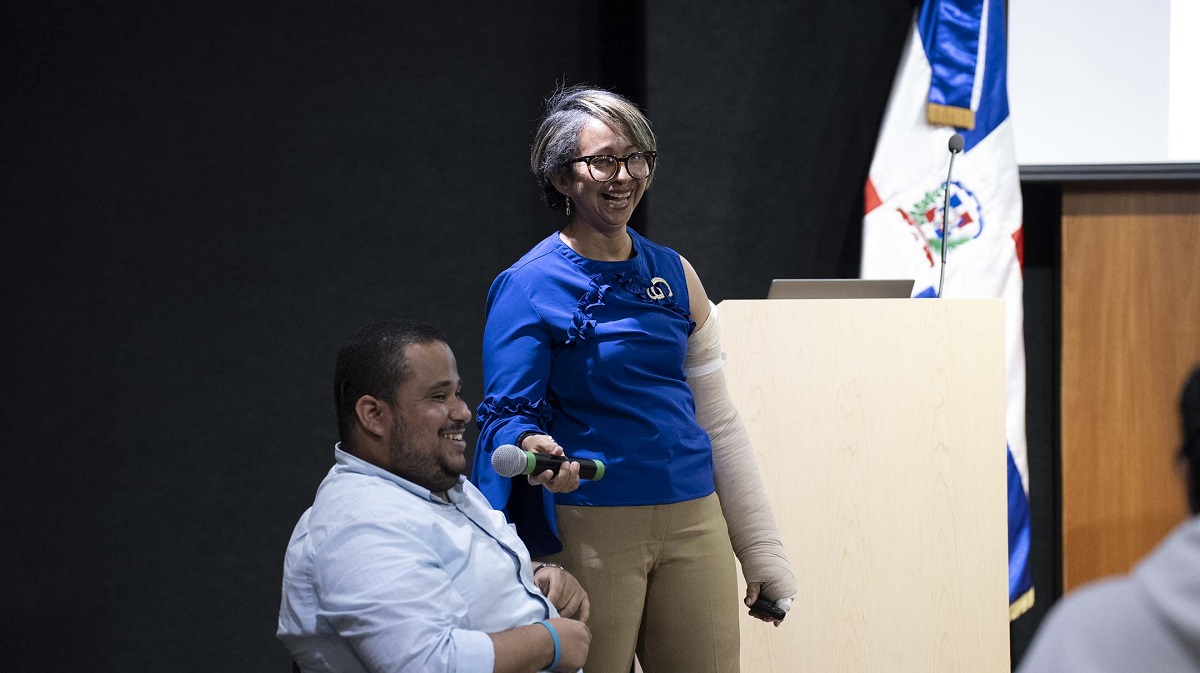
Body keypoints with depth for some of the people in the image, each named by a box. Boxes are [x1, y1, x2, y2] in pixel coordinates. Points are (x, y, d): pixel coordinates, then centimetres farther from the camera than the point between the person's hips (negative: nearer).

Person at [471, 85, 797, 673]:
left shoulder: (673, 274, 11)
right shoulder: (528, 286, -3)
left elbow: (719, 421, 12)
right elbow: (507, 413, -6)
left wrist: (763, 555, 10)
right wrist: (532, 447, -31)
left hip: (693, 521, 4)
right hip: (589, 529, -4)